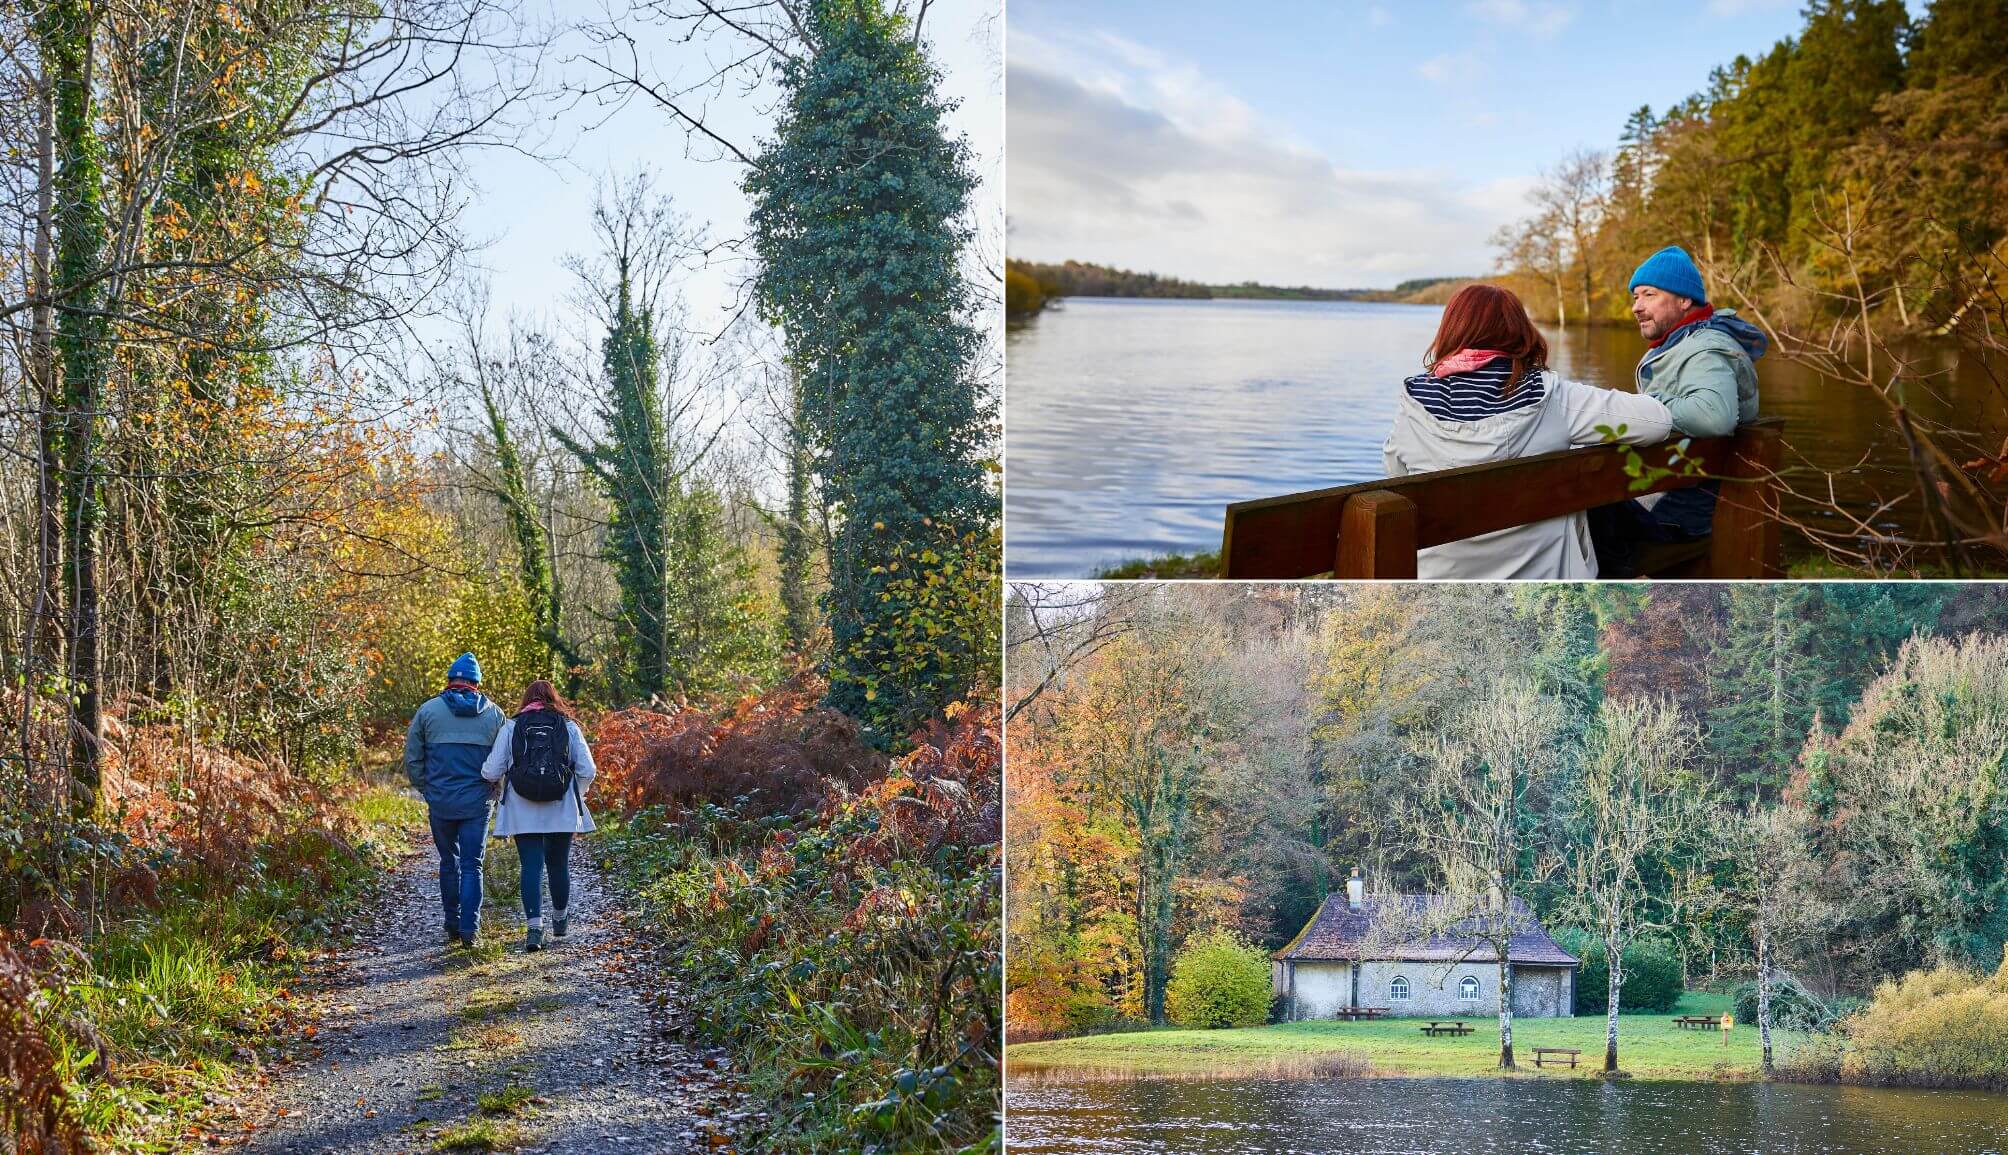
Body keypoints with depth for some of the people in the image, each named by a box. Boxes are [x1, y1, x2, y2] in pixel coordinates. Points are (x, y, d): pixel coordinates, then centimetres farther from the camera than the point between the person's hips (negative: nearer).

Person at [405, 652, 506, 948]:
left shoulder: (428, 710, 1)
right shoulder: (494, 714, 2)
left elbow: (412, 760, 4)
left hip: (440, 801, 1)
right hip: (477, 802, 0)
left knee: (449, 862, 16)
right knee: (472, 865, 3)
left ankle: (452, 924, 21)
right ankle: (469, 927, -8)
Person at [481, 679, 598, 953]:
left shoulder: (511, 727, 2)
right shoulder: (569, 727, 4)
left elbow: (491, 771, -2)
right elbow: (587, 771, 0)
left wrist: (486, 771, 21)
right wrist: (577, 794, 18)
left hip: (523, 812, -1)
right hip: (561, 811, 1)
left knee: (531, 866, 0)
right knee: (558, 864, 16)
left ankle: (534, 927, -11)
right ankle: (560, 919, 33)